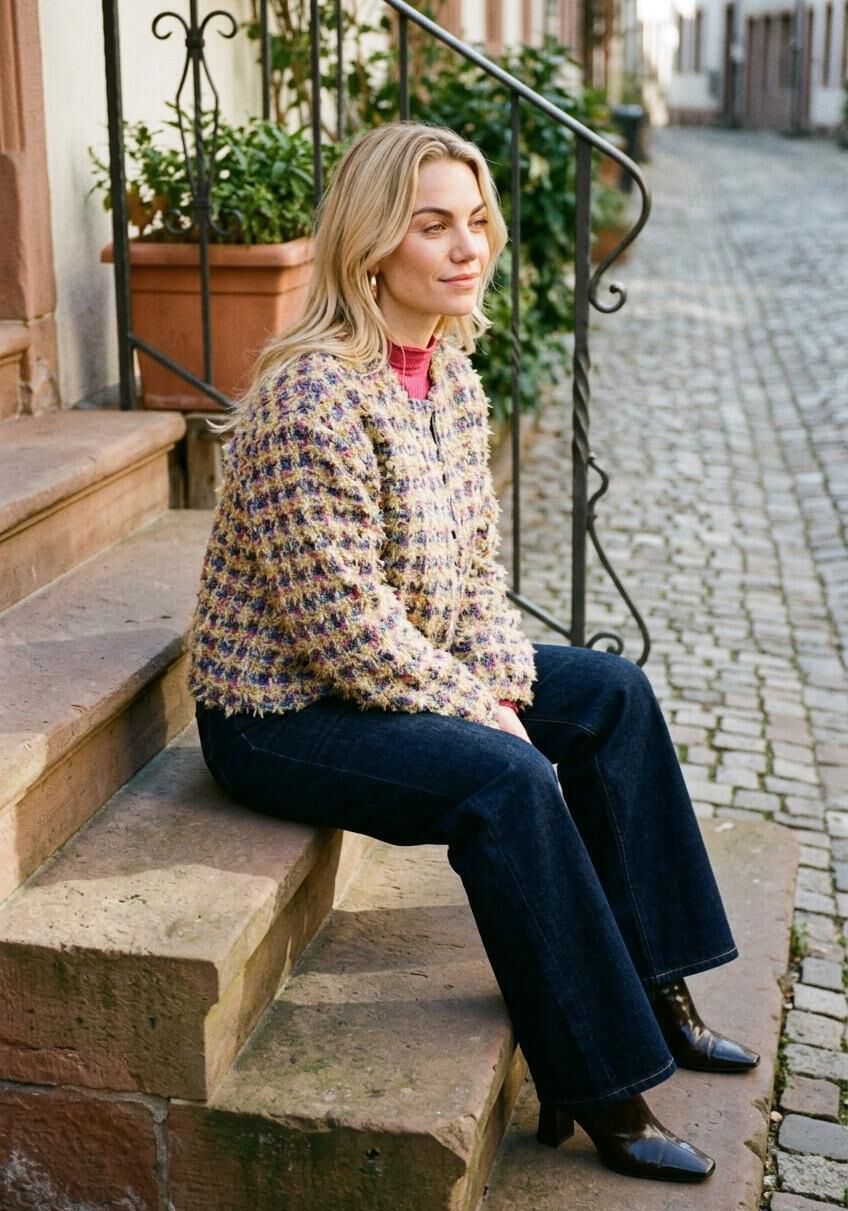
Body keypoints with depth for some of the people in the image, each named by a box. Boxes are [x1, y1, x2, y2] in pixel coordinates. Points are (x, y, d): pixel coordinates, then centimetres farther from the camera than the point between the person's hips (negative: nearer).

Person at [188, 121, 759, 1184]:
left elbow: (475, 563, 9)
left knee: (613, 694, 8)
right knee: (502, 779, -29)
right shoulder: (314, 395, -25)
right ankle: (600, 1090, -13)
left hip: (412, 669, 10)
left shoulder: (448, 367, 3)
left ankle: (651, 988, 17)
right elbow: (340, 621, -26)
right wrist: (474, 710, -17)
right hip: (278, 709, -10)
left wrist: (502, 680, -6)